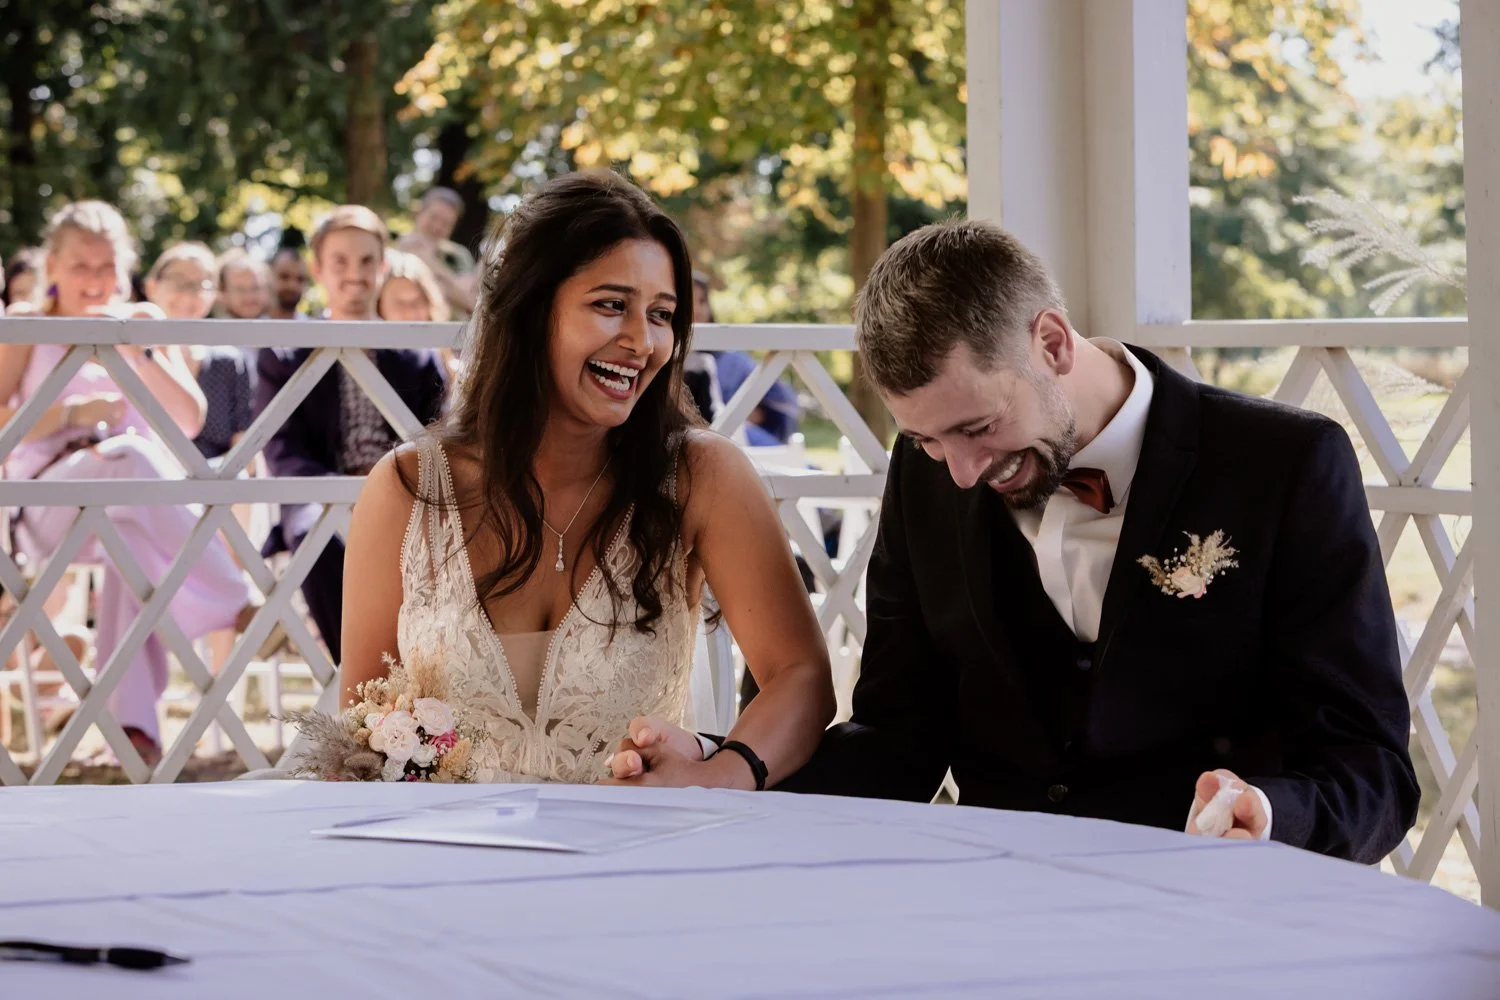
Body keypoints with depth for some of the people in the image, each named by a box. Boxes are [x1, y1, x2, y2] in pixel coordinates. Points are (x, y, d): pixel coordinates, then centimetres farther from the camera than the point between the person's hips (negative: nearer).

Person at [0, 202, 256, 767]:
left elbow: (190, 421, 5)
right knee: (128, 458, -38)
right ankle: (235, 602, -36)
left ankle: (133, 715, -46)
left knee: (134, 534, -38)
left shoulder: (142, 321, 16)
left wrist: (137, 354, -7)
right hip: (48, 501, -2)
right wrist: (72, 412, -13)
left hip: (137, 499, 2)